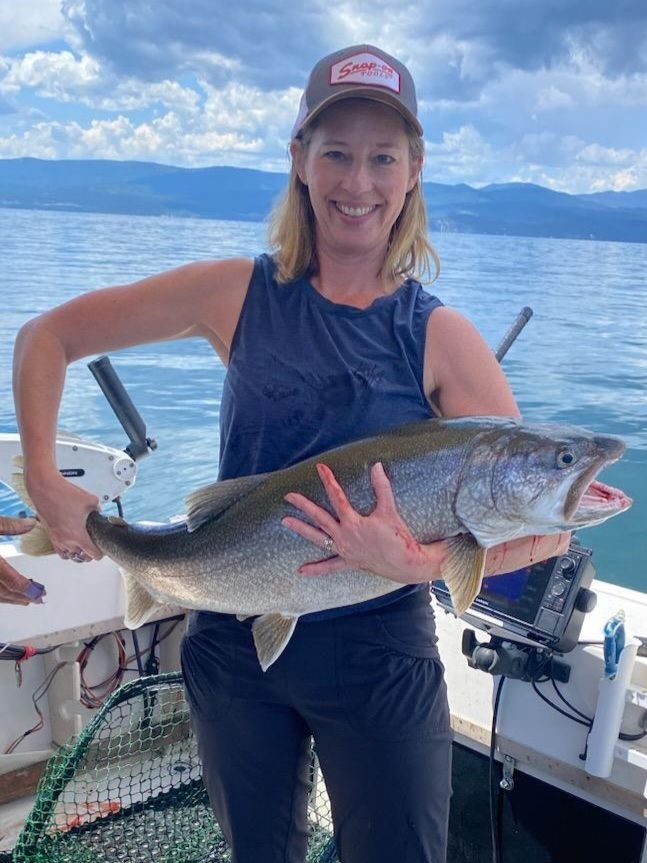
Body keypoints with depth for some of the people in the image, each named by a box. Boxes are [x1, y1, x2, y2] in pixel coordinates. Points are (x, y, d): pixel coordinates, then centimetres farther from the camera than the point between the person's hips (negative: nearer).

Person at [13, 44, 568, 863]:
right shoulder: (241, 293, -6)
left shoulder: (440, 337, -10)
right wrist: (45, 481, -9)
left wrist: (418, 563, -30)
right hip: (234, 637, 2)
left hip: (378, 654, -1)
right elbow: (46, 338, 0)